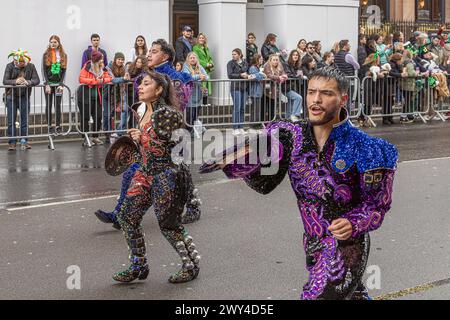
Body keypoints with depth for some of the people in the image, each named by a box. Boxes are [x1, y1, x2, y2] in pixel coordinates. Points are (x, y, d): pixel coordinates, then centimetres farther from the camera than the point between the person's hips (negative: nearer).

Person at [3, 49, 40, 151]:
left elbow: (37, 80, -8)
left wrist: (28, 82, -28)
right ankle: (12, 142, 5)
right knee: (11, 120, -1)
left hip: (24, 97, 1)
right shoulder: (10, 66, -8)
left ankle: (24, 141, 13)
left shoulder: (30, 66, -5)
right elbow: (5, 81, -13)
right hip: (11, 96, -1)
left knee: (25, 119, 4)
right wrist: (15, 81, -30)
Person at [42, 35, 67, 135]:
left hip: (58, 84, 1)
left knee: (58, 105, -1)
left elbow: (64, 71, 3)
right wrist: (47, 84, -10)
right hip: (49, 83, -1)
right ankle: (49, 126, 7)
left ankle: (58, 126, 2)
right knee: (49, 105, 3)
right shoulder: (46, 55, 2)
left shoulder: (63, 55, 6)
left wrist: (61, 84, -7)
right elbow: (44, 70, -1)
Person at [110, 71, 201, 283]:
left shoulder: (167, 114, -17)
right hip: (144, 172, 9)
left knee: (169, 224, 0)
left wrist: (143, 138, -20)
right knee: (127, 217, 6)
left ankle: (192, 265, 19)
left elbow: (176, 146, -21)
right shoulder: (142, 110, 8)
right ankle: (139, 266, 18)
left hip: (166, 174, -9)